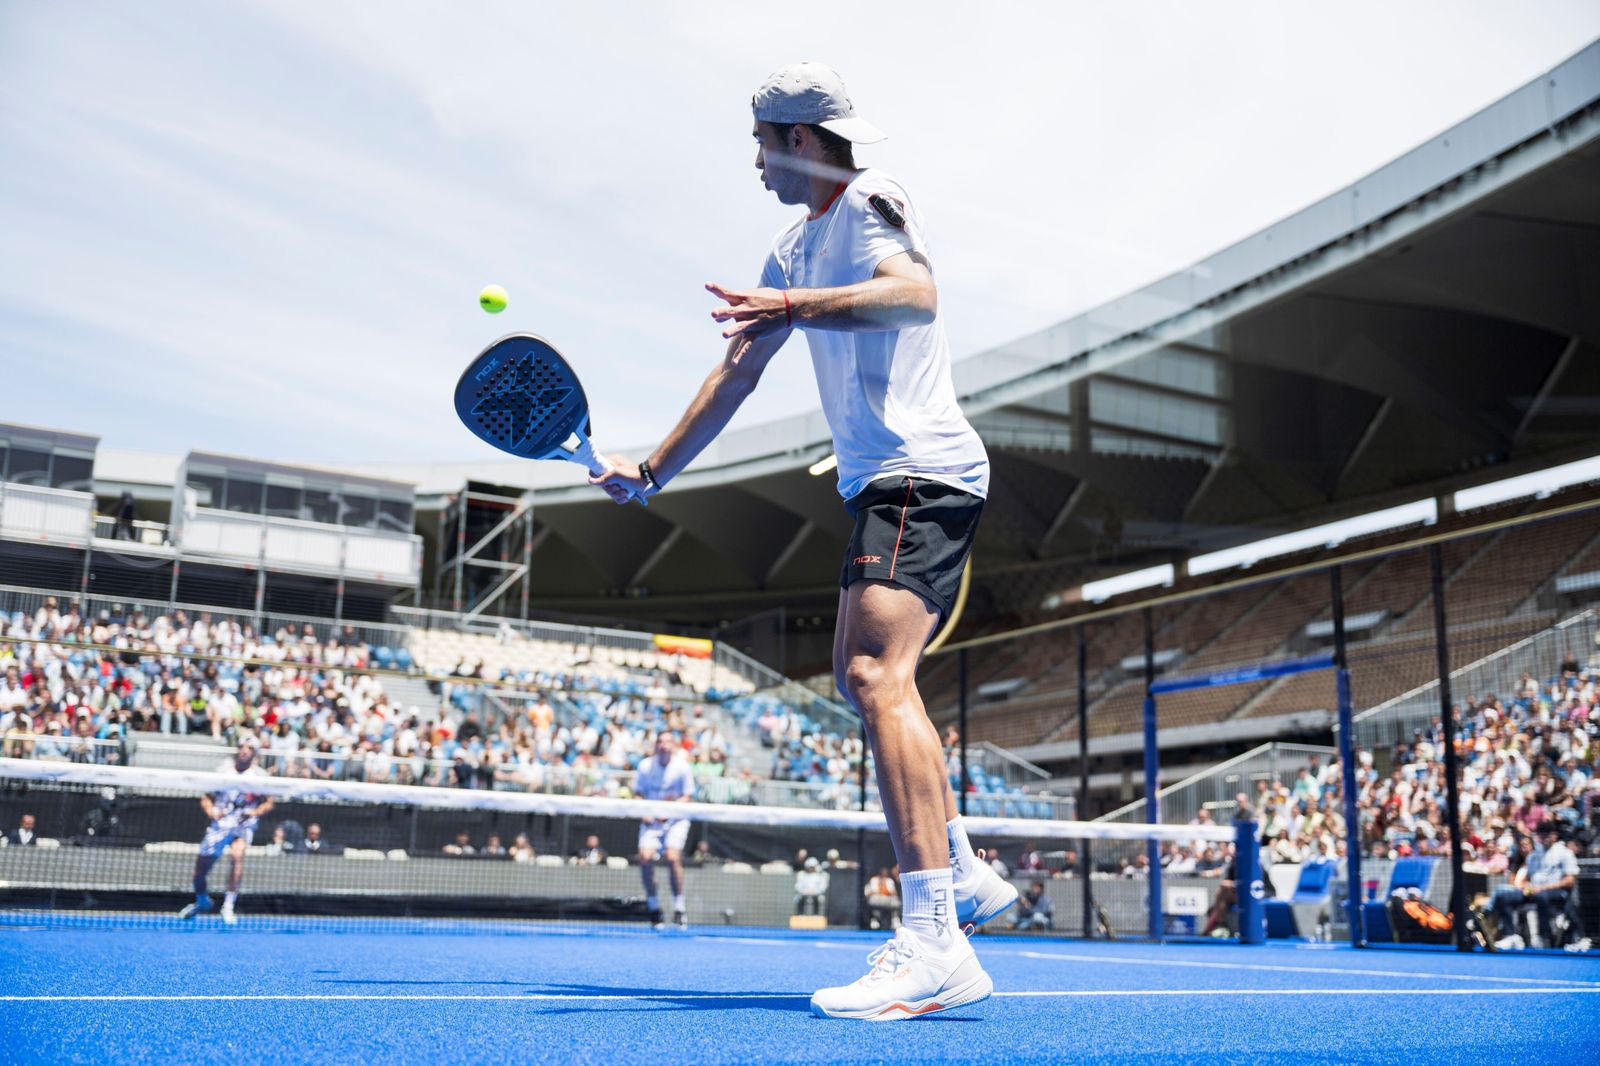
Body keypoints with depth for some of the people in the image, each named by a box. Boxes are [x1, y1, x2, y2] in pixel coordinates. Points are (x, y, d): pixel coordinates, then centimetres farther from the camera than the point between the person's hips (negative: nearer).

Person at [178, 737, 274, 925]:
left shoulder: (260, 776, 0)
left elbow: (268, 803, 4)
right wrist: (211, 811, -11)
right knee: (201, 867, 6)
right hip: (220, 823, 2)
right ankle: (201, 902, 38)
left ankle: (228, 905, -25)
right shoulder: (223, 770, 3)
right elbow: (206, 798, 9)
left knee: (237, 854, -31)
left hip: (244, 825, -2)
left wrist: (256, 812, -16)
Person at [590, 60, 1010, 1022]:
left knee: (878, 673, -24)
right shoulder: (796, 248, 21)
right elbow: (736, 372, 25)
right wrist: (654, 471, 27)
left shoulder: (872, 200, -7)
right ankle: (964, 876, 27)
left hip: (924, 473, -11)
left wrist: (798, 307, -42)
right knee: (862, 675, 17)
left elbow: (916, 293, -29)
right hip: (882, 482, 11)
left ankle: (936, 950, -28)